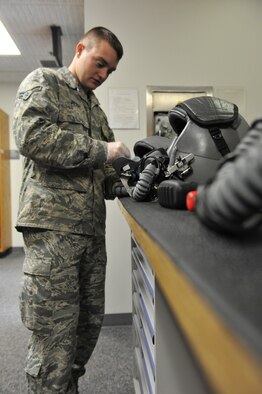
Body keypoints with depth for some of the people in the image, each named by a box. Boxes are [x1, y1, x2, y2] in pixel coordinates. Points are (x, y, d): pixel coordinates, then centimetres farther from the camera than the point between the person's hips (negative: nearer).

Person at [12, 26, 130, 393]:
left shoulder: (96, 109, 24)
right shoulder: (43, 82, 4)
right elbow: (32, 135, -16)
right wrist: (101, 150, -15)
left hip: (91, 228, 8)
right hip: (53, 226, -7)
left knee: (89, 325, 15)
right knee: (54, 337, -2)